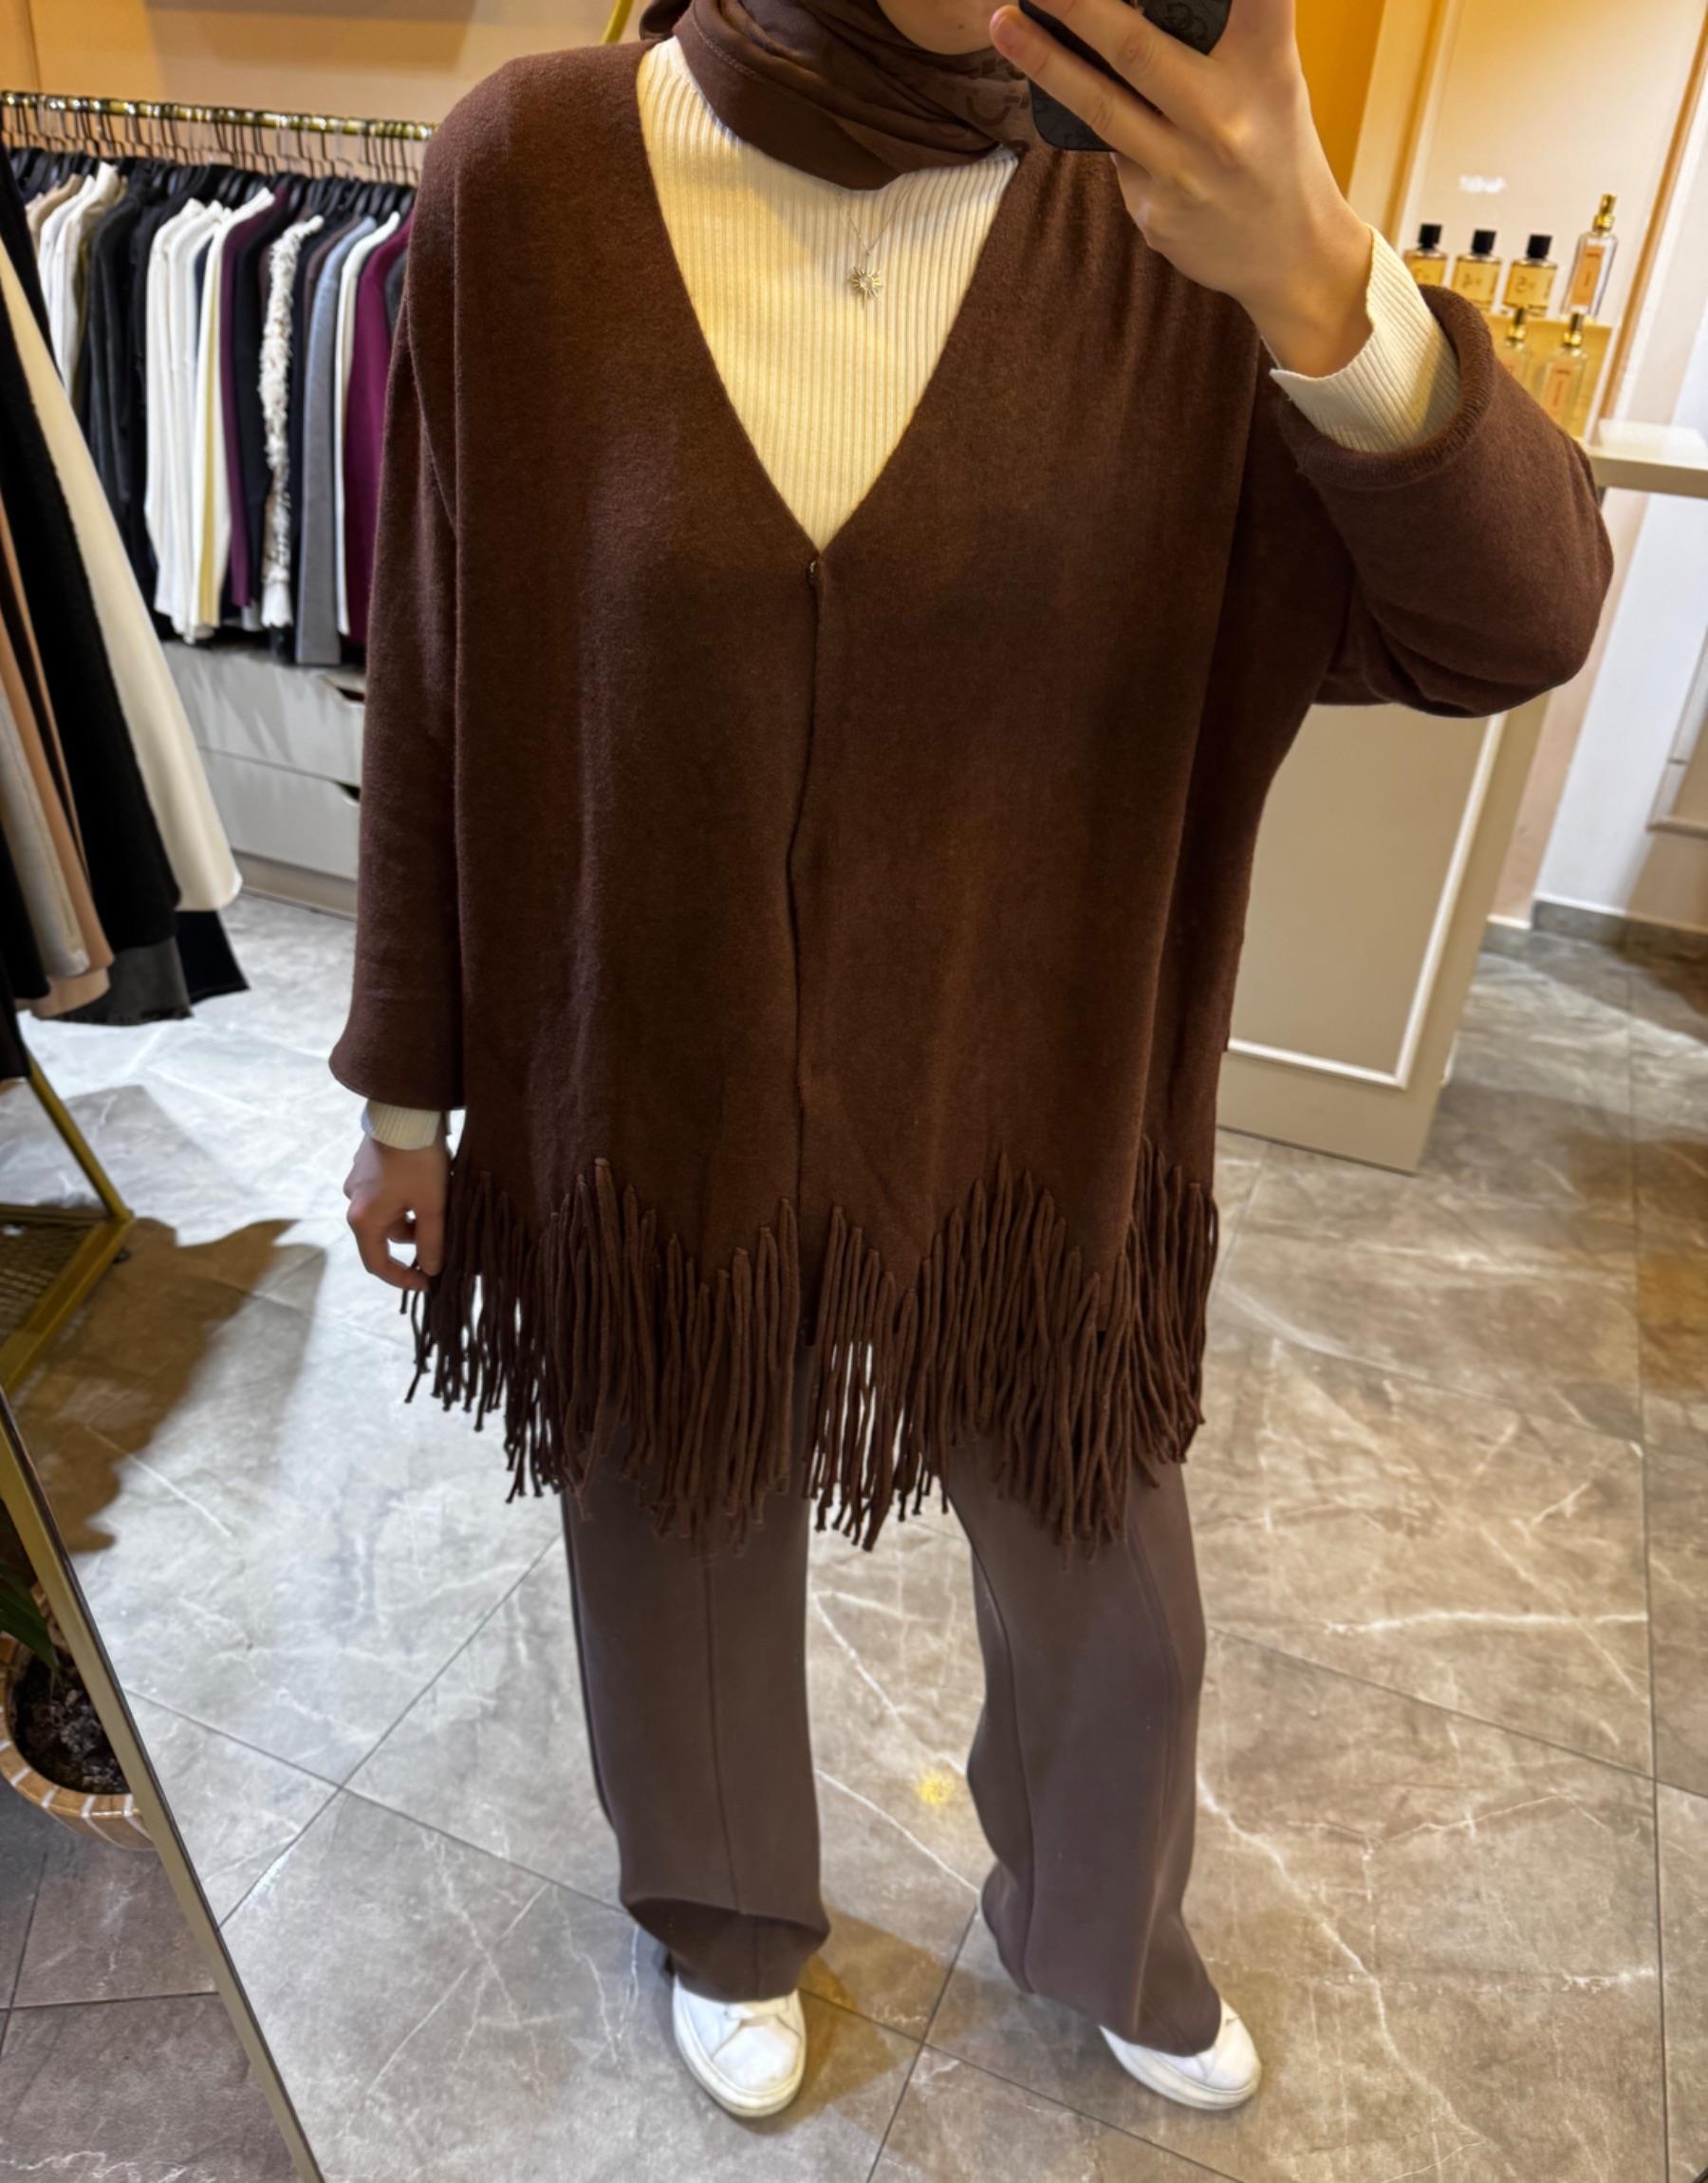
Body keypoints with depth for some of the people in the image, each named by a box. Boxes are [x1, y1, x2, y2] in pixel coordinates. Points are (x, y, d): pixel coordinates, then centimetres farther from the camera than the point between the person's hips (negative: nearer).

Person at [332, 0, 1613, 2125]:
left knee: (1113, 1611, 21)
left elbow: (1517, 620, -12)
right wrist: (406, 1082, 4)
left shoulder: (1160, 204, -7)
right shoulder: (532, 178, -9)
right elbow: (439, 683, -3)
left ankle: (1093, 1926, 59)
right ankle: (728, 1908, 60)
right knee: (685, 1556, 23)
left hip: (1026, 1119, 2)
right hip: (656, 1116, 0)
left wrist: (1321, 287, -30)